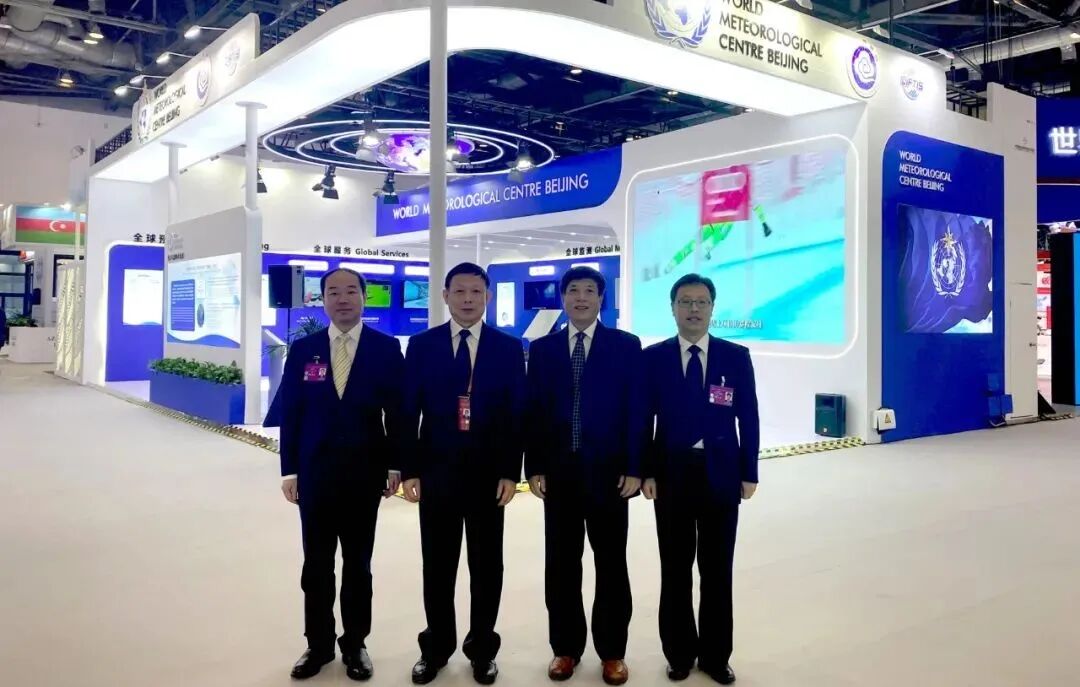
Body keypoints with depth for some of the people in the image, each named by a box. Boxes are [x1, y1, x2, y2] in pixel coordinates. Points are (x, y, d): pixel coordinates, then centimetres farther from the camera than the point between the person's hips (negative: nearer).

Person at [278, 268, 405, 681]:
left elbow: (398, 412, -3)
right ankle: (318, 644, 27)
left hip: (363, 473, -1)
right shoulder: (302, 350, 2)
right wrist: (289, 470, 0)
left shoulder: (386, 349, -3)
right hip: (314, 473, 2)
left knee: (358, 564, 11)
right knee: (316, 565, 12)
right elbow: (290, 413, 2)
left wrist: (395, 465, -5)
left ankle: (355, 645, 26)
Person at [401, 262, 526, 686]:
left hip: (487, 472, 0)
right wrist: (410, 469, -3)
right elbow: (409, 411, 2)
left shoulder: (508, 348, 2)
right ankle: (436, 647, 27)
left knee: (486, 565, 9)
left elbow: (517, 413, 0)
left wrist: (511, 471, -5)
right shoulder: (422, 345, 3)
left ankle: (482, 648, 25)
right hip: (436, 470, 1)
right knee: (437, 564, 10)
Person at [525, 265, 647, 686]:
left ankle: (612, 651, 22)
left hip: (608, 471, -2)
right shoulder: (542, 349, 7)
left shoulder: (626, 346, 1)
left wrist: (634, 468, -8)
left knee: (611, 563, 8)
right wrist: (534, 467, -1)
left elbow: (636, 410, -3)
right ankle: (566, 647, 24)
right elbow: (534, 411, 5)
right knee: (561, 563, 9)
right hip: (559, 471, 2)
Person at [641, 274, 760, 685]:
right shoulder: (653, 358, 0)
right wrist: (645, 472, -6)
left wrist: (749, 473, -2)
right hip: (672, 473, 0)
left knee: (717, 569, 10)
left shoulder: (736, 357, 2)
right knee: (675, 569, 10)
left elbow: (748, 418, 2)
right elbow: (643, 418, 0)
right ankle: (680, 652, 26)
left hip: (721, 474, 1)